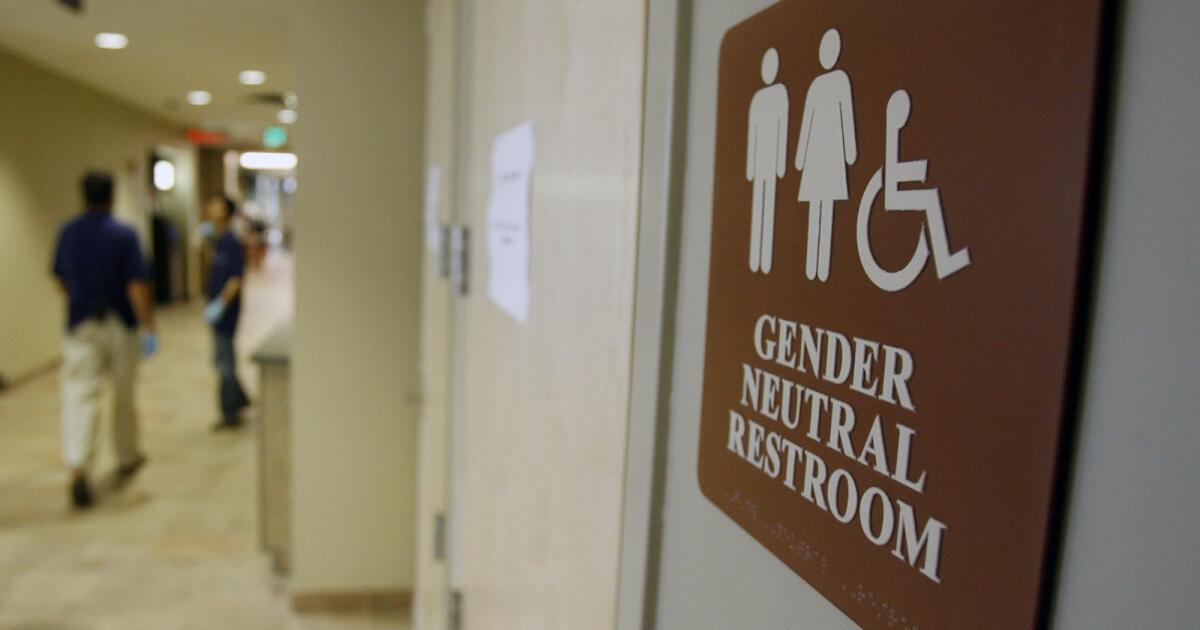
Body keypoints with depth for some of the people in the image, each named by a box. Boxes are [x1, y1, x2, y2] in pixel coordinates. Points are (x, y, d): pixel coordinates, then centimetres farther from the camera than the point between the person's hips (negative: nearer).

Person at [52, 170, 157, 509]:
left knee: (80, 395, -2)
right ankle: (127, 458, 29)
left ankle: (78, 468, -17)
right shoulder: (124, 235, -11)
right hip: (120, 325, -2)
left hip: (80, 325, 2)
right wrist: (149, 328, -15)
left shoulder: (68, 233, 3)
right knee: (123, 396, 13)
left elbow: (62, 280, 14)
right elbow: (137, 286, -17)